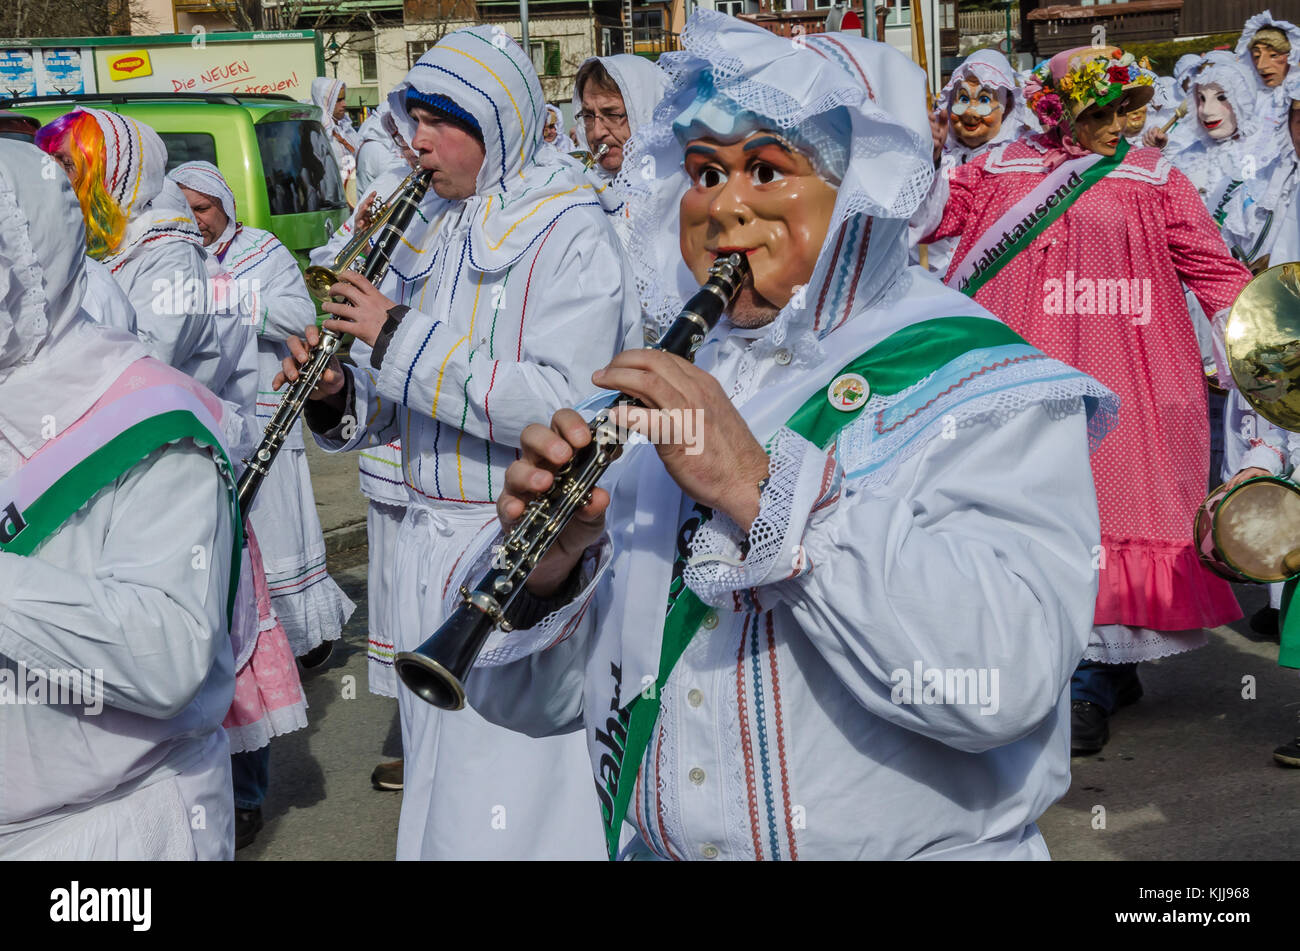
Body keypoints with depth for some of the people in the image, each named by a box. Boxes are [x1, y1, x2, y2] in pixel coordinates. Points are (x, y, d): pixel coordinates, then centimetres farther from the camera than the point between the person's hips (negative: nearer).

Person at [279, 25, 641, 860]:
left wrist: (401, 338, -21)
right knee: (440, 776, 17)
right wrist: (339, 399, -6)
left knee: (511, 799, 0)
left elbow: (562, 406, -25)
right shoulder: (439, 234, 11)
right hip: (433, 538, 7)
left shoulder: (570, 236, -11)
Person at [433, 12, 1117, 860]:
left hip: (900, 843, -3)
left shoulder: (983, 388, -4)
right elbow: (534, 702, 8)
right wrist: (544, 573, -11)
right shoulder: (668, 392, 9)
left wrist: (759, 488, -23)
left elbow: (1005, 677, -20)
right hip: (646, 842, 4)